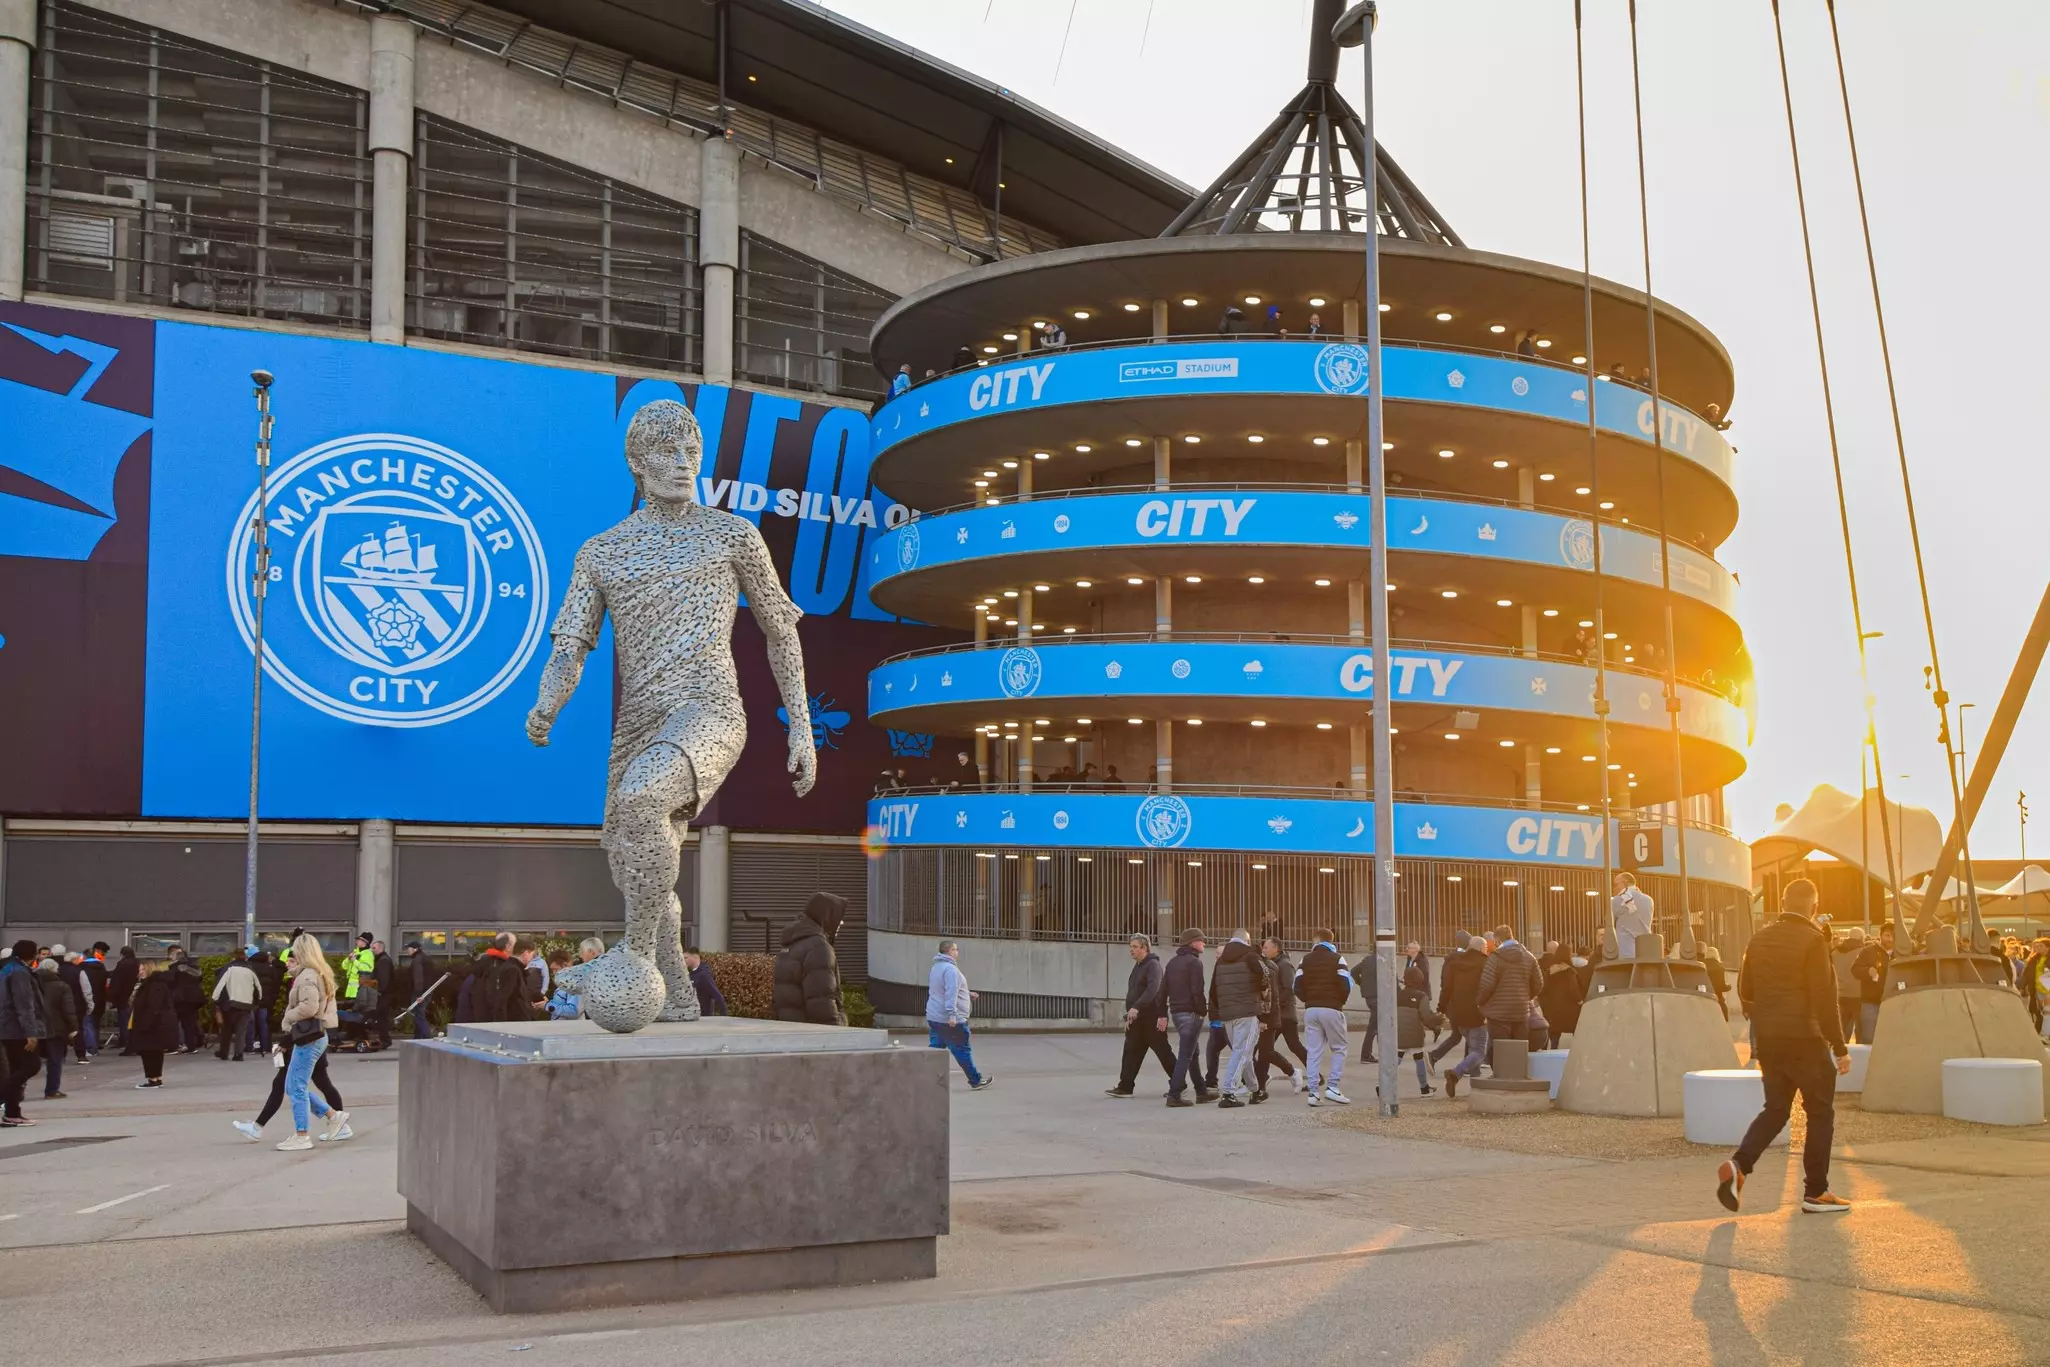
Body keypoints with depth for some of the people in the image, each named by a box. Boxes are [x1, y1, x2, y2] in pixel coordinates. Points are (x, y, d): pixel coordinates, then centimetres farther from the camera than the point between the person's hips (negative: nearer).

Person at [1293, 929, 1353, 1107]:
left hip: (1310, 1010, 4)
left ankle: (1313, 1091, -1)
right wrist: (1340, 1000, 9)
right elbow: (1345, 986, -10)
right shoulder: (1336, 959, -3)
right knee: (1338, 1048, 8)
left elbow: (1298, 987, 2)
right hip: (1332, 1009, -4)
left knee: (1314, 1051, 5)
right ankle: (1332, 1087, -4)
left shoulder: (1306, 960, 8)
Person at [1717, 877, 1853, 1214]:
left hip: (1767, 1039, 6)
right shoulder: (1813, 940, -11)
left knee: (1776, 1108, 13)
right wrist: (1840, 1047, -11)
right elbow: (1825, 998, -15)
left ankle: (1738, 1164, -7)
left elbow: (1744, 990, 14)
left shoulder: (1759, 939, 8)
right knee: (1820, 1112, 7)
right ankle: (1815, 1192, 9)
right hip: (1805, 1039, -6)